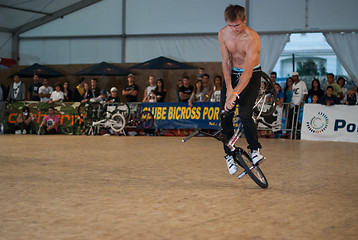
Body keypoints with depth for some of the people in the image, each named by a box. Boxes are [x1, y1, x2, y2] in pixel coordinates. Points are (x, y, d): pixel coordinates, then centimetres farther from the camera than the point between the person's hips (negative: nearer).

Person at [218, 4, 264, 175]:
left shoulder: (252, 38, -27)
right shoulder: (223, 34, -12)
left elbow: (248, 72, -32)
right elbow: (226, 62, -8)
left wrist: (234, 94, -40)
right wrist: (229, 88, -19)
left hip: (251, 75, -4)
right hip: (231, 73, 4)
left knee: (245, 114, -21)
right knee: (225, 115, -6)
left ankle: (255, 149, 1)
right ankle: (229, 154, 10)